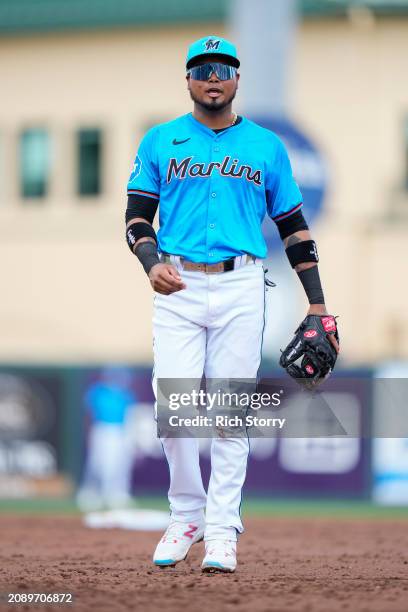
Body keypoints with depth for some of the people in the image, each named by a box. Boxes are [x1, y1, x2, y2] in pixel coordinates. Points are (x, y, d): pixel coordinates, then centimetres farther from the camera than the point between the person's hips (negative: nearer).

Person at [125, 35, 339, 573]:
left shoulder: (266, 146, 11)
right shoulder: (161, 142, 10)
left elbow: (293, 226, 12)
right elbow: (137, 215, 6)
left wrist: (318, 304, 6)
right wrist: (152, 263, -16)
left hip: (240, 289, 0)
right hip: (178, 288, 0)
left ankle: (222, 530, 3)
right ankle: (186, 515, 10)